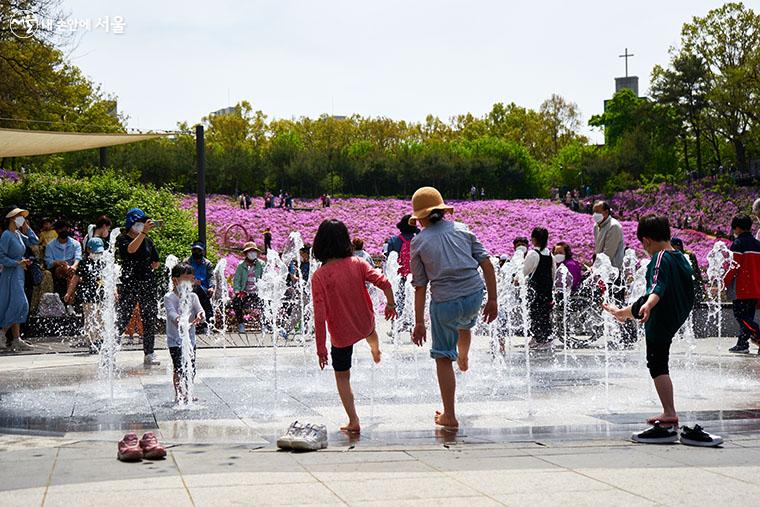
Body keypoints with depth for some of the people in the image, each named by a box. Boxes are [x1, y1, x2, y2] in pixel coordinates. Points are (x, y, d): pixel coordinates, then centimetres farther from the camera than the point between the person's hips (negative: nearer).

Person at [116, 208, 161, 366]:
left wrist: (144, 267, 3)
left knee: (150, 319, 4)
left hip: (148, 283, 5)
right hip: (129, 283, -5)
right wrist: (144, 232, -31)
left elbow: (156, 263, 18)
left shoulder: (148, 240, 13)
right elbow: (131, 249, -24)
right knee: (123, 319, -8)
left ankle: (149, 354, 10)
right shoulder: (122, 239, -1)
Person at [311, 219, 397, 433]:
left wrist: (321, 346, -14)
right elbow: (384, 283, -15)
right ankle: (376, 350, 69)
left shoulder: (319, 276, -22)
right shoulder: (357, 264, -13)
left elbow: (320, 315, -22)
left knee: (342, 377, 14)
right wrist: (391, 305, 5)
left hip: (341, 334, -3)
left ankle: (353, 422, 12)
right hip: (365, 325, 3)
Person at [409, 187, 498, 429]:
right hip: (475, 296, 3)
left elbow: (420, 286, -2)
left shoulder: (419, 242, -2)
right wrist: (492, 300, 7)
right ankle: (463, 359, 65)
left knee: (443, 358, 10)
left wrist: (419, 323, 3)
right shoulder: (462, 229, 5)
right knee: (464, 324, 39)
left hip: (445, 303, -3)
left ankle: (449, 416, 14)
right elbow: (486, 264, 1)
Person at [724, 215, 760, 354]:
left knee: (740, 316, -8)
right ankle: (742, 344, 16)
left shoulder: (738, 244, -10)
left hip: (741, 289, -8)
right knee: (747, 316, 13)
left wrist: (723, 283, -8)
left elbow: (734, 267, -15)